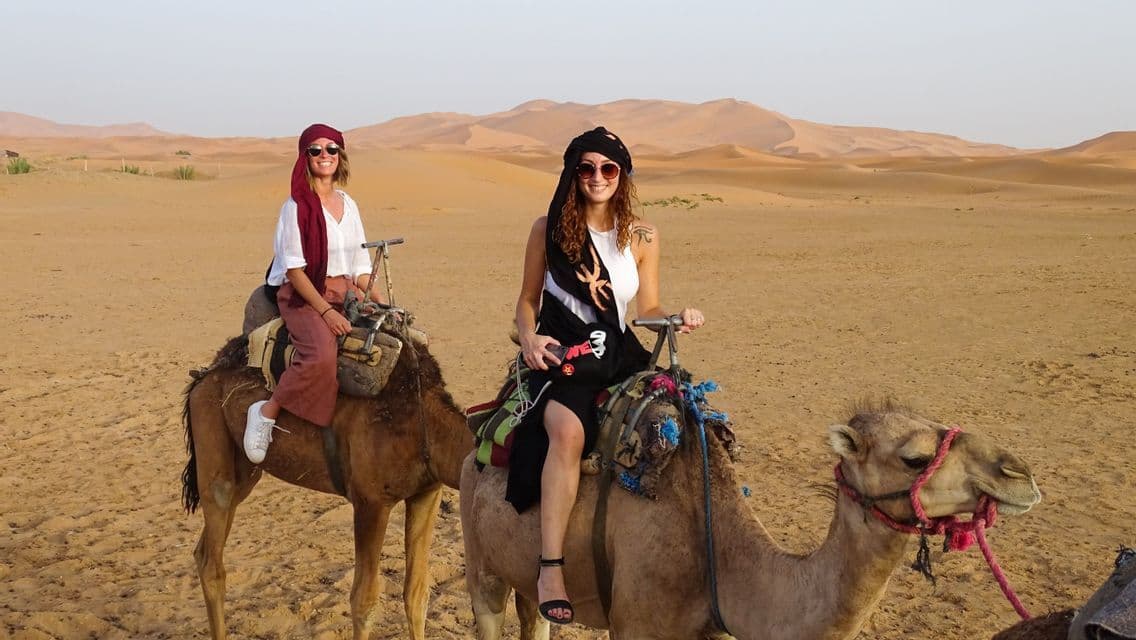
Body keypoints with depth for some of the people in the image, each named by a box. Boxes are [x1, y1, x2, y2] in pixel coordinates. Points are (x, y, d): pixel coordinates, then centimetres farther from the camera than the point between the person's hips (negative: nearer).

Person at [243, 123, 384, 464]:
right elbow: (294, 268, -11)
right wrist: (325, 311, -19)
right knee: (321, 353, -34)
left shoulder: (349, 205, 12)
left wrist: (378, 300, 0)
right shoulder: (297, 206, -6)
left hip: (344, 292, 7)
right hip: (302, 295, -6)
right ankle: (267, 411, -15)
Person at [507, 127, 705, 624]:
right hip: (561, 355, -4)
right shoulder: (548, 229, 1)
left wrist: (678, 318, -11)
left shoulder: (642, 236, 6)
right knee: (568, 430, -35)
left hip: (619, 353, 4)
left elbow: (648, 309, 10)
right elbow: (527, 300, 9)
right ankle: (551, 568, -37)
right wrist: (529, 337, -11)